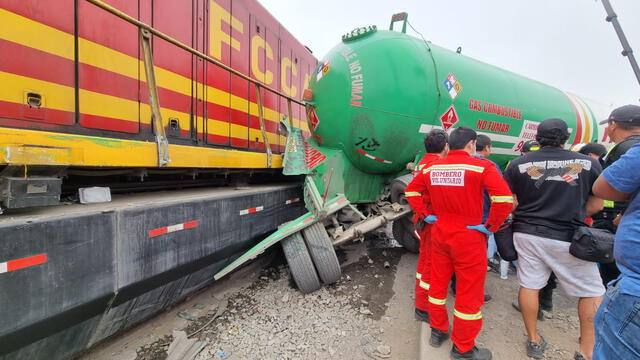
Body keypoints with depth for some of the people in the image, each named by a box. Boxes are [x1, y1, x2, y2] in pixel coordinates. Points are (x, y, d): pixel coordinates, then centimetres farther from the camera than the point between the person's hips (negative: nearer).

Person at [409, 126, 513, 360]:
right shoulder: (481, 167, -13)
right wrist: (490, 226, -10)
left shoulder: (431, 168, 3)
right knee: (469, 293, 10)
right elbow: (505, 200, -22)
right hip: (469, 238, -5)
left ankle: (438, 331, 38)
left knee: (438, 284, 20)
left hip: (439, 234, 5)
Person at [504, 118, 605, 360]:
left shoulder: (518, 164, -3)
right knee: (593, 292, 17)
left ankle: (533, 340, 26)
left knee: (529, 285, 12)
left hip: (527, 233, 2)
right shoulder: (589, 163, -2)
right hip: (567, 238, -1)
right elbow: (596, 205, 5)